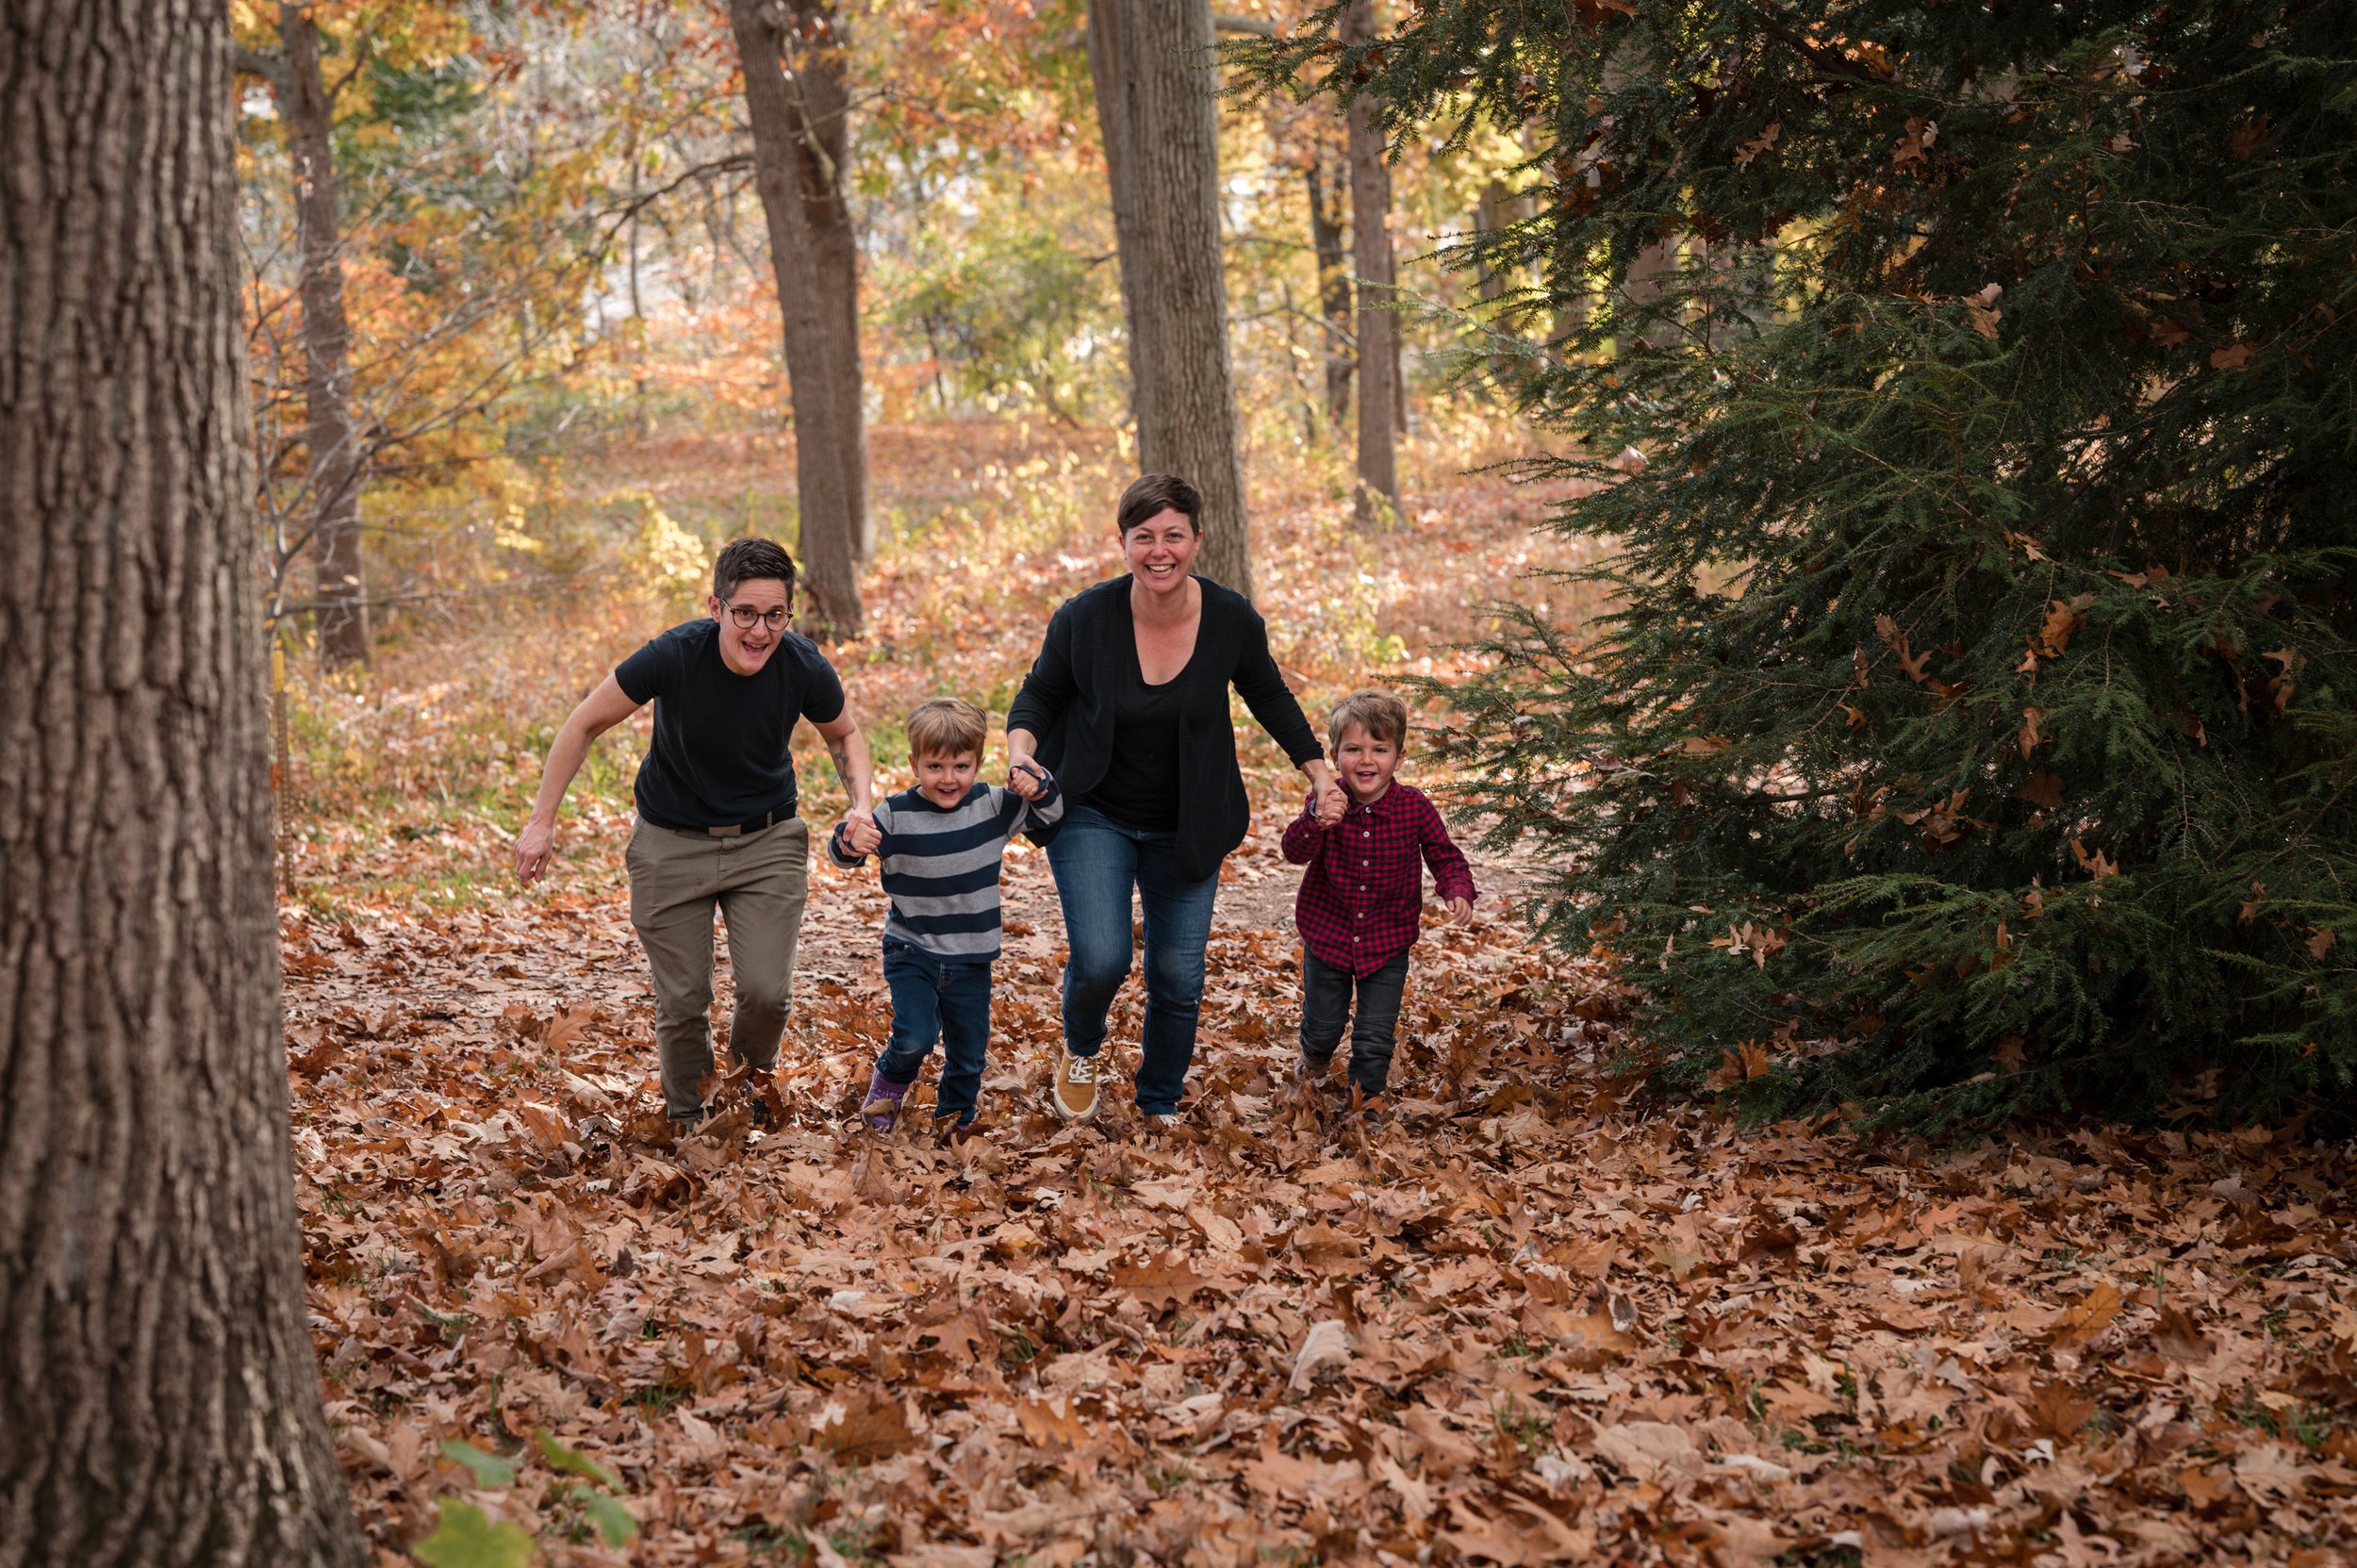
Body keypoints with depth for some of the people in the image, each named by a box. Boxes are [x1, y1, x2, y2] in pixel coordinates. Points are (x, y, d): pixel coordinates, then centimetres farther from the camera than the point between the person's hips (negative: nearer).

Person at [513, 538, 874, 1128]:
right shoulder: (674, 657, -25)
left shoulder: (805, 669, -18)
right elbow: (585, 725, -10)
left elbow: (844, 736, 6)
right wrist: (542, 822, -9)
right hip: (673, 842, -1)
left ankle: (752, 1077, 23)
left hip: (767, 840, 1)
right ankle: (686, 1123, 25)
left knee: (767, 991, -10)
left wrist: (862, 807, -11)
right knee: (683, 1001, -1)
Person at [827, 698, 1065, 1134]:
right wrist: (851, 843, -35)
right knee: (915, 1038, -19)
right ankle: (889, 1082, 14)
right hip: (911, 953, -3)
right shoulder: (896, 815, -13)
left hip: (971, 959, 3)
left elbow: (1049, 820, 5)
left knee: (969, 1053, 10)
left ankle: (955, 1117, 37)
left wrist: (1041, 786, -16)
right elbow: (840, 853, -10)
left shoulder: (994, 806, -5)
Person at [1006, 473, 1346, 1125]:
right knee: (1100, 960, -17)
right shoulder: (1084, 618, -17)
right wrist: (1021, 755, -20)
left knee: (1178, 979, 6)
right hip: (1093, 816, -2)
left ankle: (1160, 1108, 30)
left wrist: (1317, 770, 4)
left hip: (1185, 831, 2)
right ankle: (1080, 1052, 18)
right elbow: (1038, 697, -1)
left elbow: (1268, 696, 7)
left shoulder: (1233, 620, -12)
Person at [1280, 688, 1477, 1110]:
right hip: (1328, 932, 1)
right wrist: (1316, 823, -51)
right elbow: (1295, 851, -30)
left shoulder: (1414, 806, -15)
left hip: (1388, 942, 0)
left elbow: (1446, 857, -5)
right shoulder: (1327, 803, -17)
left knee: (1375, 1036, 2)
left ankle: (1366, 1101, 26)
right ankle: (1315, 1061, 53)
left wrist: (1458, 892, -26)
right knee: (1322, 1024, 18)